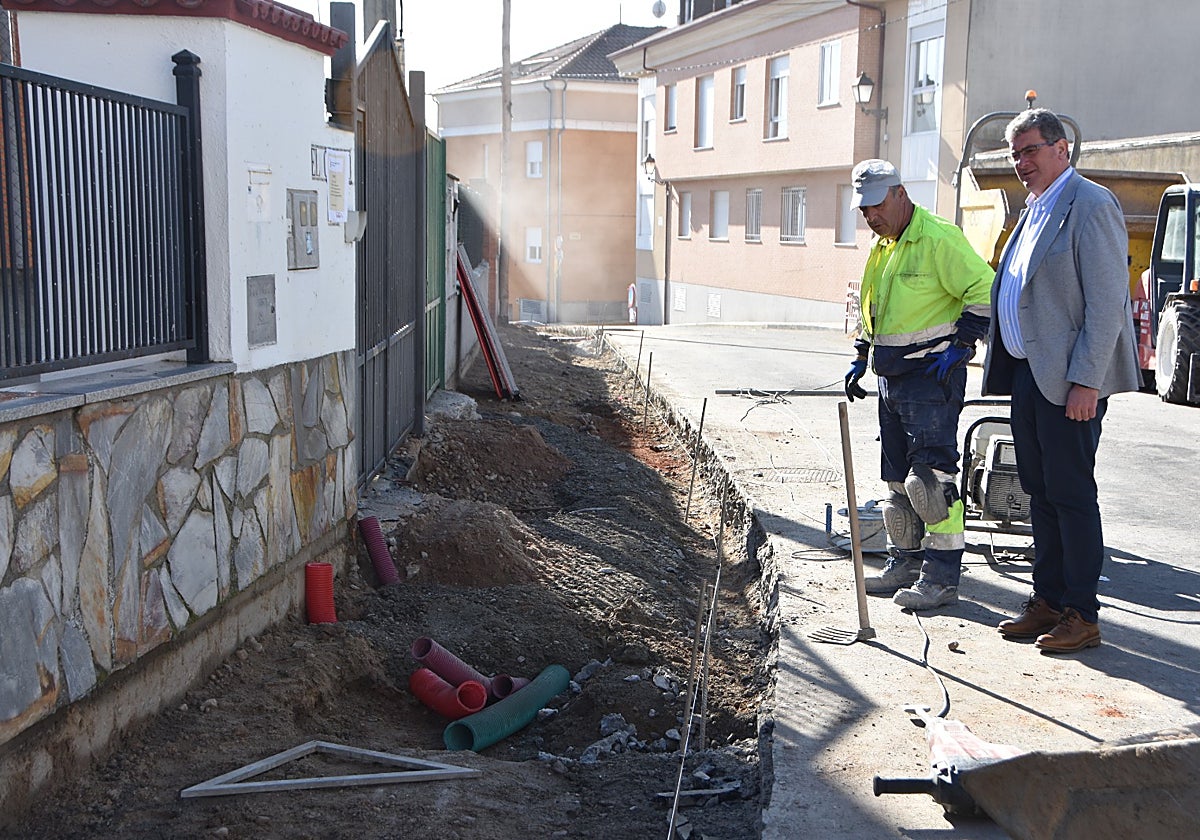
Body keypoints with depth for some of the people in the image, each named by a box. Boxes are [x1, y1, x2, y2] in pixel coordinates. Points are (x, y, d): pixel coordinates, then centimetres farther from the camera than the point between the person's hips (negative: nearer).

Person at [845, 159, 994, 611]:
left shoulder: (938, 238, -13)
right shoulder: (881, 248, 16)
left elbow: (984, 290, -16)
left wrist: (959, 346, -17)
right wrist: (861, 358, 20)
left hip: (931, 375, -9)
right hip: (892, 378, 9)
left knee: (930, 475, -11)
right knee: (897, 476, 14)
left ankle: (942, 576, -5)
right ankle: (905, 561, 25)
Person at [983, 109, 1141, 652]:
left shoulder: (1090, 204, -11)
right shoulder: (1034, 209, 17)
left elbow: (1108, 302, -17)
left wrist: (1086, 381, -21)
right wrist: (1009, 368, 15)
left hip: (1069, 378, -9)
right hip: (1027, 371, 9)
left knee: (1071, 495, -3)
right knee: (1040, 492, 13)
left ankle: (1082, 615, 7)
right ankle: (1048, 601, 23)